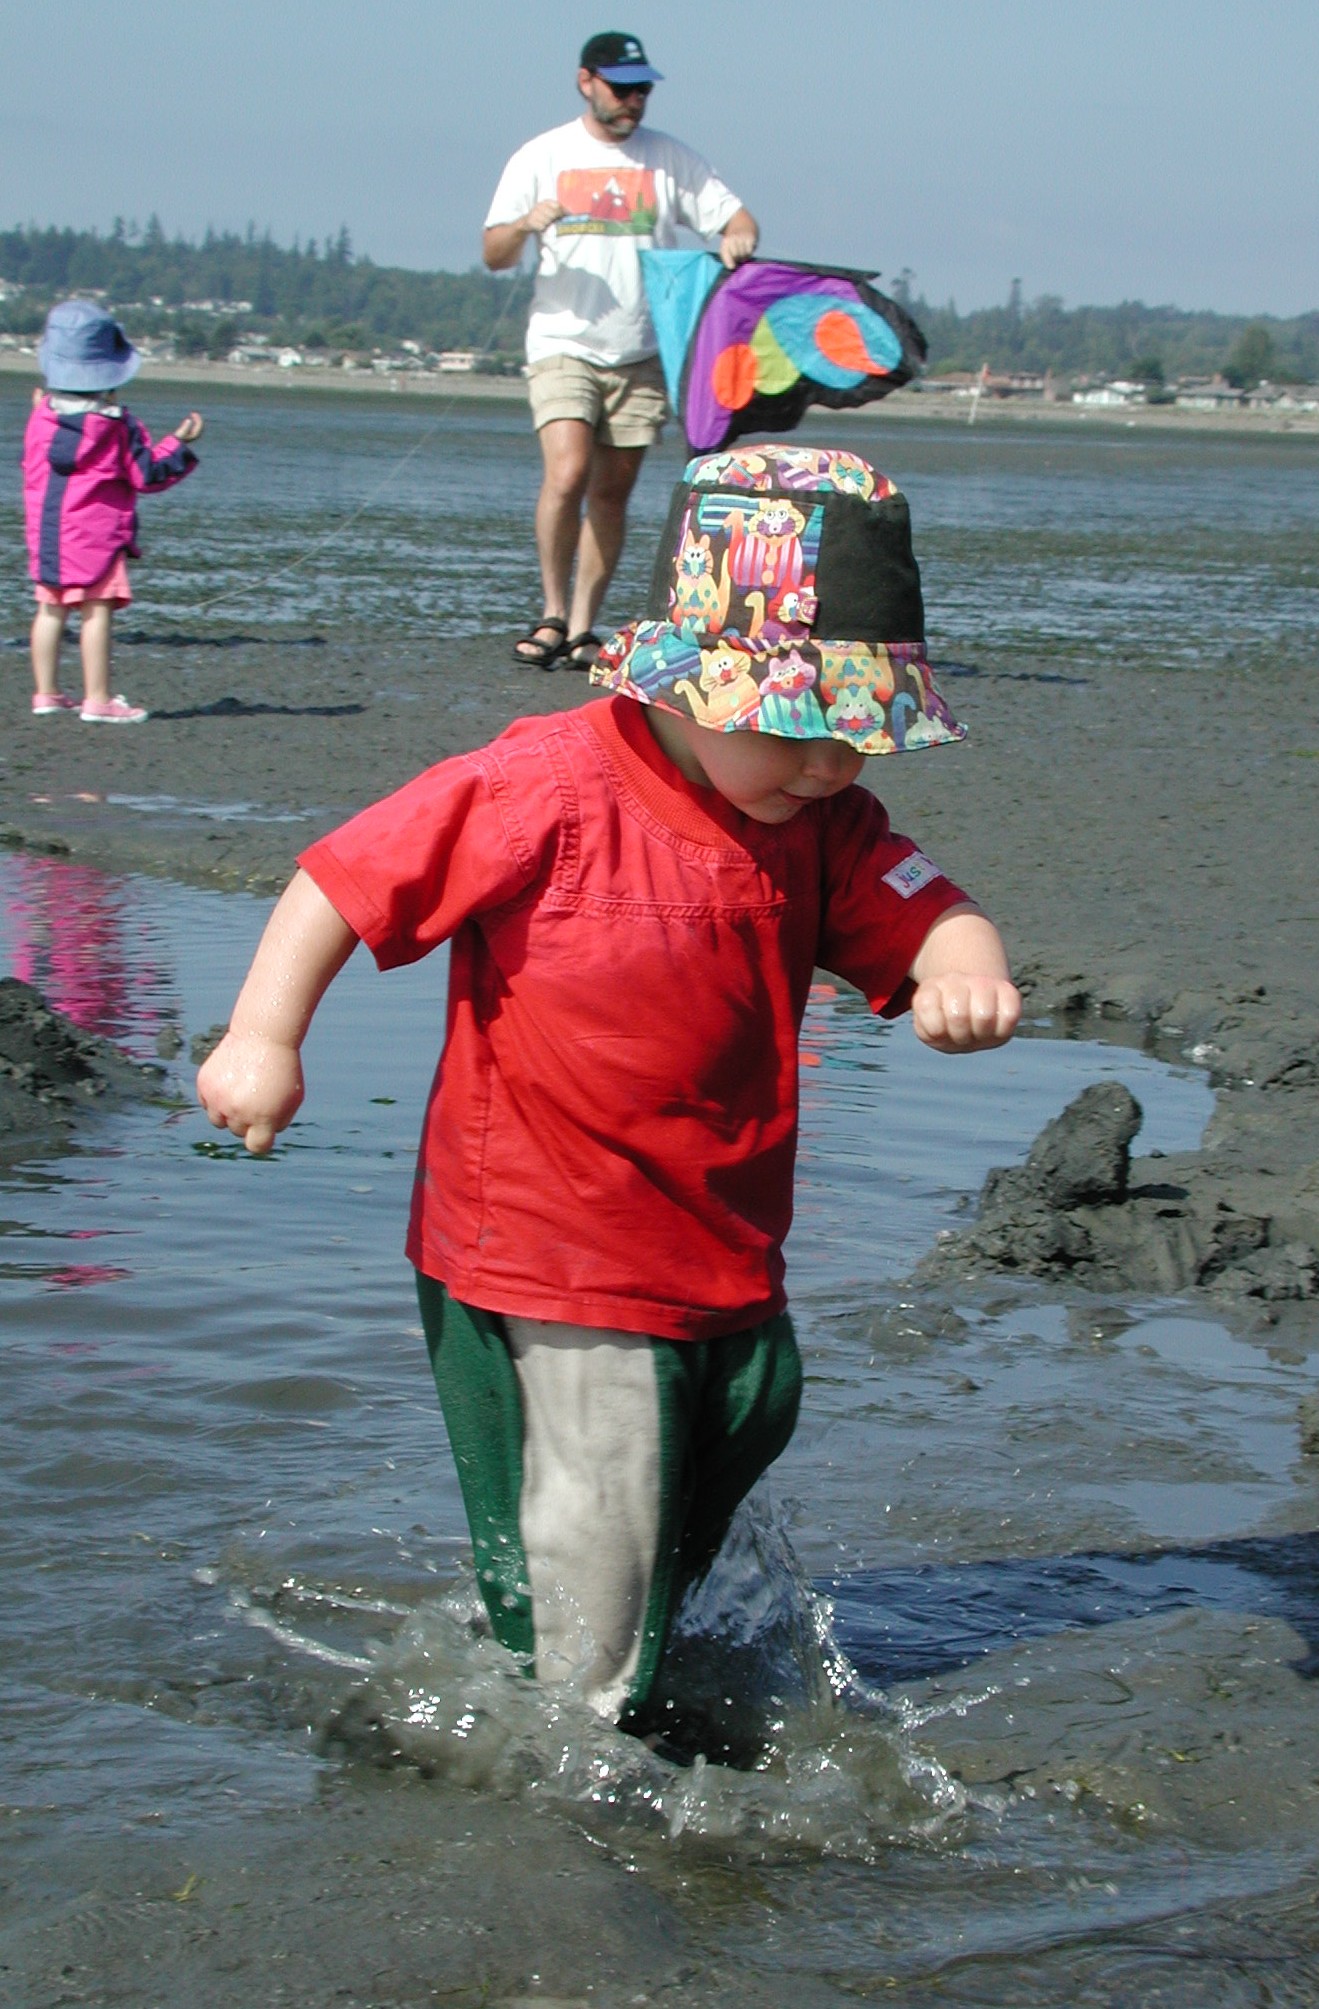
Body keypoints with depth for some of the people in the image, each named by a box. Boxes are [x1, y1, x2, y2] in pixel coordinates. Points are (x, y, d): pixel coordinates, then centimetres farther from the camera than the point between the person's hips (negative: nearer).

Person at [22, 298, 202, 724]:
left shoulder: (43, 416, -1)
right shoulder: (117, 424, -9)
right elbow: (146, 476, -5)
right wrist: (179, 443, 6)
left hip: (46, 530, 5)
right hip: (96, 529, -5)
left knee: (50, 607, 11)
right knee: (97, 609, -5)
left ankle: (46, 693, 16)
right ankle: (97, 700, -8)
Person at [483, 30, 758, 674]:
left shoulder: (670, 160, 10)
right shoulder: (543, 157, 6)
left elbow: (737, 217, 8)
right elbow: (493, 256, 4)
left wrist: (738, 236, -16)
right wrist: (525, 225, -18)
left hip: (642, 355, 3)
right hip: (563, 346, -2)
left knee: (612, 493, 3)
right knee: (568, 474, -20)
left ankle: (582, 628, 9)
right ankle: (552, 613, -8)